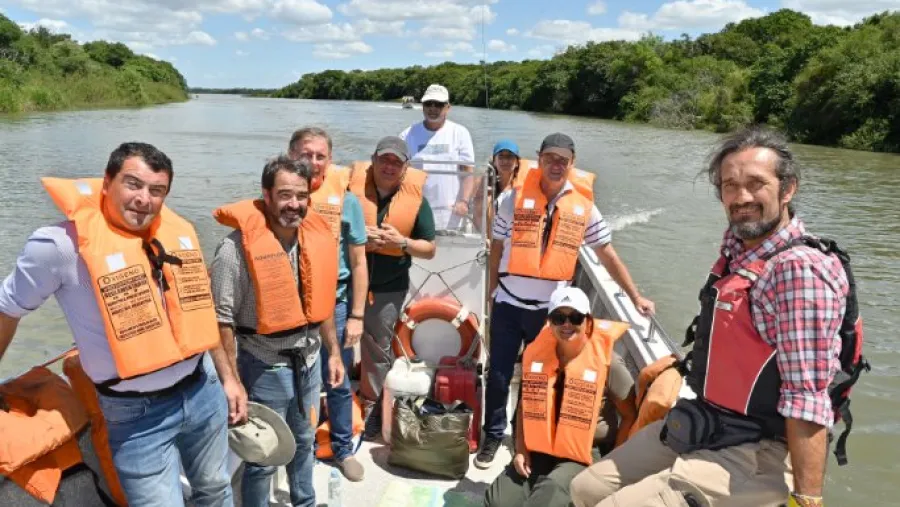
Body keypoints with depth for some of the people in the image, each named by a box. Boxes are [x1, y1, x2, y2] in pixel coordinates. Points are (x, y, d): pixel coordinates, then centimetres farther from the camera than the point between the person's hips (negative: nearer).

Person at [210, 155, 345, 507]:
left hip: (309, 361, 6)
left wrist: (334, 352, 13)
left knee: (304, 443, 25)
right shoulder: (238, 248, -21)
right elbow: (222, 320, -19)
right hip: (265, 368, -6)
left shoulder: (317, 237, -1)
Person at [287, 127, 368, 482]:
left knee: (337, 384, 12)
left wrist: (356, 316, -2)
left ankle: (343, 449, 31)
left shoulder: (346, 201, -4)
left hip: (333, 305, 0)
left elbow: (358, 263, 0)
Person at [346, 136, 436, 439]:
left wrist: (402, 242, -18)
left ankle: (371, 407, 34)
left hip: (388, 288, 1)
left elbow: (429, 249, 0)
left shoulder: (416, 199, -5)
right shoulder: (352, 187, -8)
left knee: (377, 349, 16)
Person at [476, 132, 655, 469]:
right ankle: (493, 436, 28)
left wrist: (635, 297, 4)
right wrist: (491, 292, 6)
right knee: (499, 375, 8)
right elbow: (497, 248, 3)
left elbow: (608, 255, 4)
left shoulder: (584, 207, -2)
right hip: (508, 305, -1)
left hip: (550, 309, 1)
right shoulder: (515, 198, -5)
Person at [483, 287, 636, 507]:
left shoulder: (606, 362, -12)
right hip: (540, 449, 4)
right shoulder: (535, 353, 0)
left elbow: (630, 417, -3)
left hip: (587, 453, -4)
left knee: (552, 489, -34)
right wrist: (521, 449, 1)